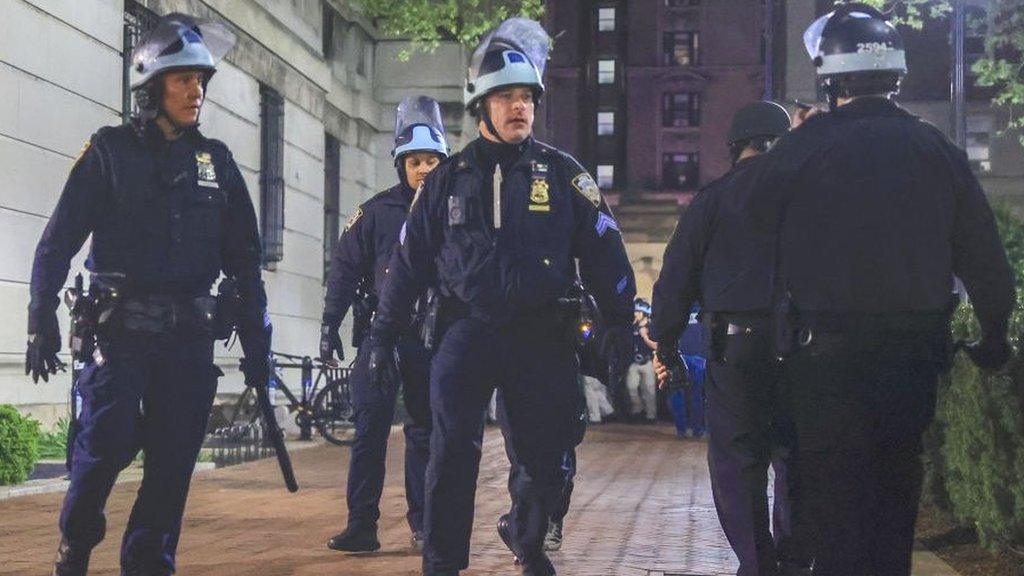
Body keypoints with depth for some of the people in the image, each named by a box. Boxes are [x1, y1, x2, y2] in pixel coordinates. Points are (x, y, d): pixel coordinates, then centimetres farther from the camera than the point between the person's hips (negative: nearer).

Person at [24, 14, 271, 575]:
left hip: (189, 333, 3)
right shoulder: (110, 150, 2)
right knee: (109, 439, -10)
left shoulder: (215, 160, 11)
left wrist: (256, 342, 8)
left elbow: (243, 257, 13)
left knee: (173, 458, 2)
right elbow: (58, 241, -2)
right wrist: (41, 318, -13)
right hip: (121, 324, -3)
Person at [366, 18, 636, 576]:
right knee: (452, 452, -8)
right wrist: (383, 334, 9)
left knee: (546, 455, 8)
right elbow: (409, 259, 10)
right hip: (466, 331, 0)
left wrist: (619, 321, -5)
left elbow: (603, 251, 2)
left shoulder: (562, 173, 4)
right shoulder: (448, 178, 7)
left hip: (542, 335, 0)